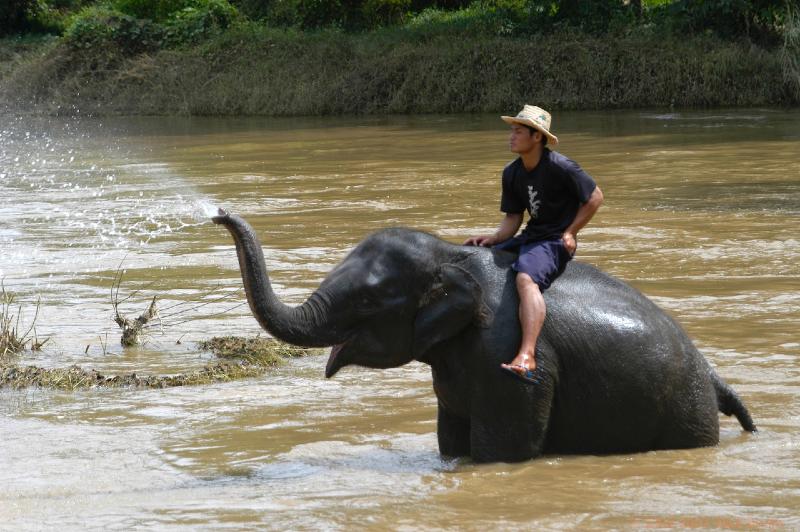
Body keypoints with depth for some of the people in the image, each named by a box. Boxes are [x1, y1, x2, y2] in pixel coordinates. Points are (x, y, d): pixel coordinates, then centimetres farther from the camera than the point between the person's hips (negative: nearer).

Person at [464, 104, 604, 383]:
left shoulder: (559, 167, -14)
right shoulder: (512, 173, 8)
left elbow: (595, 197, -6)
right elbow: (512, 217, 11)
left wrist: (569, 232, -10)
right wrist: (494, 238, -9)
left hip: (554, 242, -9)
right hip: (528, 237, 9)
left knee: (526, 277, -38)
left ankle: (526, 356, -54)